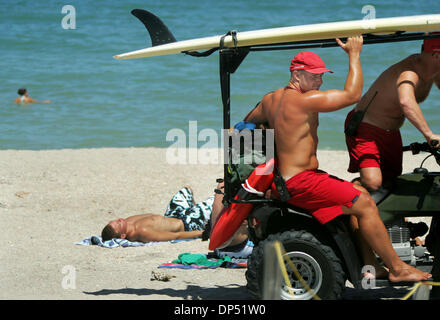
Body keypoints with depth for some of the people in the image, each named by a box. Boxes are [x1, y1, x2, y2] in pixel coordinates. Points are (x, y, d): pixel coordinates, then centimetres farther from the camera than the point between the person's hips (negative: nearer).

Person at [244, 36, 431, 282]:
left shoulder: (271, 100, 11)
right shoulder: (304, 101, -18)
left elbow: (250, 121, 29)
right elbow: (352, 95, -18)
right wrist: (354, 54, -8)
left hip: (286, 177, 11)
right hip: (300, 183, -11)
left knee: (361, 194, 14)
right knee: (364, 204, -14)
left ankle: (371, 265, 10)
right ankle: (397, 269, -7)